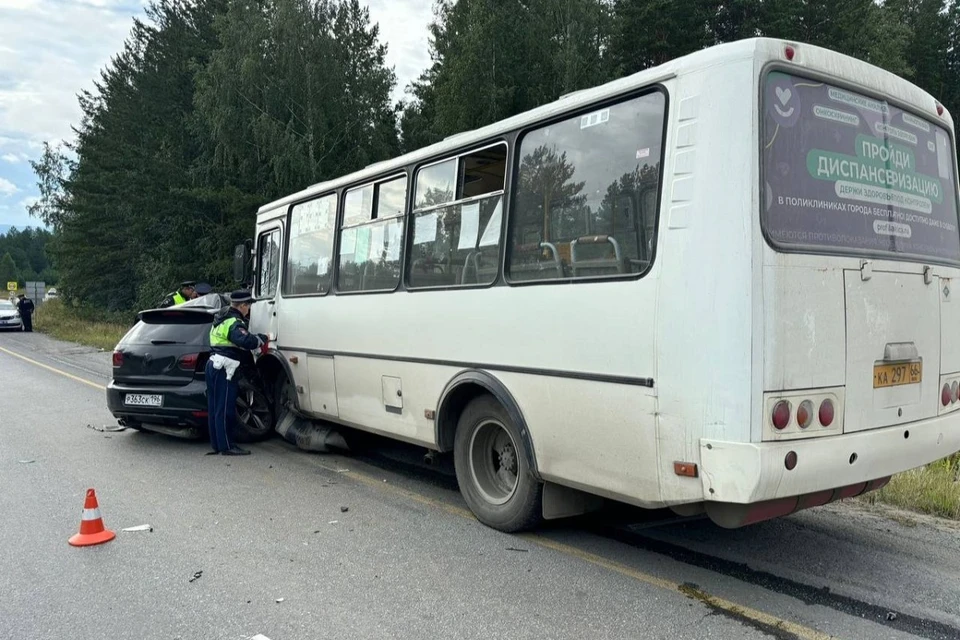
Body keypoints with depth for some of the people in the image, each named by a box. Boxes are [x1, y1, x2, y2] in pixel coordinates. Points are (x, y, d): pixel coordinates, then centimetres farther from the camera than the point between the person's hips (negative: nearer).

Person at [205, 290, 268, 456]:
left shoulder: (222, 318, 19)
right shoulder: (233, 322, -15)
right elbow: (245, 340, -32)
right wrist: (261, 339, -15)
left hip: (213, 365, 11)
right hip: (224, 369, -11)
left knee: (215, 408, 12)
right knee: (226, 409, -6)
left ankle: (217, 444, 19)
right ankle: (227, 446, -3)